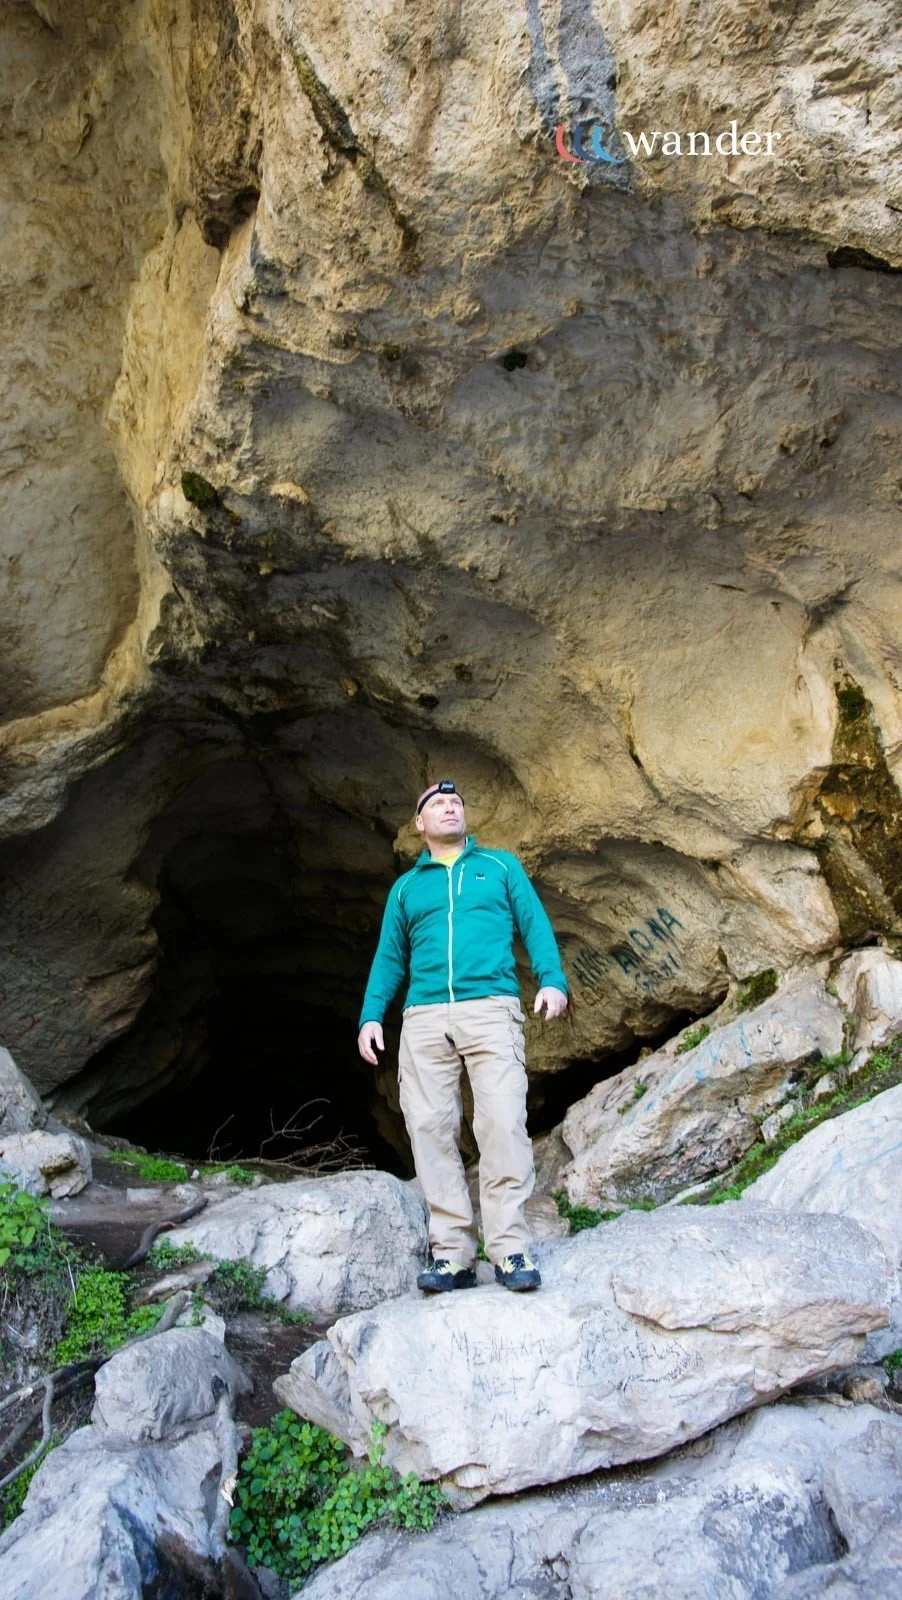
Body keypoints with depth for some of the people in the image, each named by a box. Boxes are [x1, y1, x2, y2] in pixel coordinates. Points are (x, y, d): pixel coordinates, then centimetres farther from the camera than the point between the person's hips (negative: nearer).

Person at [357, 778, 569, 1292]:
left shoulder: (501, 865, 18)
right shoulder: (405, 888, 22)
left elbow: (535, 925, 11)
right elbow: (389, 957, 20)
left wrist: (553, 979, -7)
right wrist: (371, 1016, 5)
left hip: (492, 1009, -2)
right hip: (424, 1018, 2)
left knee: (503, 1123, -14)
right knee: (431, 1129, -5)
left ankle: (511, 1250, -9)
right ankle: (453, 1254, -1)